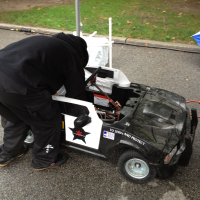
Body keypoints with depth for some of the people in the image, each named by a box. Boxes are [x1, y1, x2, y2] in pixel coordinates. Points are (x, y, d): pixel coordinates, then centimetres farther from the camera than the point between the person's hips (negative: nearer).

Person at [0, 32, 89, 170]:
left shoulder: (51, 42, 31)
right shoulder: (73, 57, 10)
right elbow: (77, 94, 14)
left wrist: (50, 92, 40)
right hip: (17, 84, -9)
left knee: (17, 116, 31)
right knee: (48, 120, 14)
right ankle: (45, 160, 34)